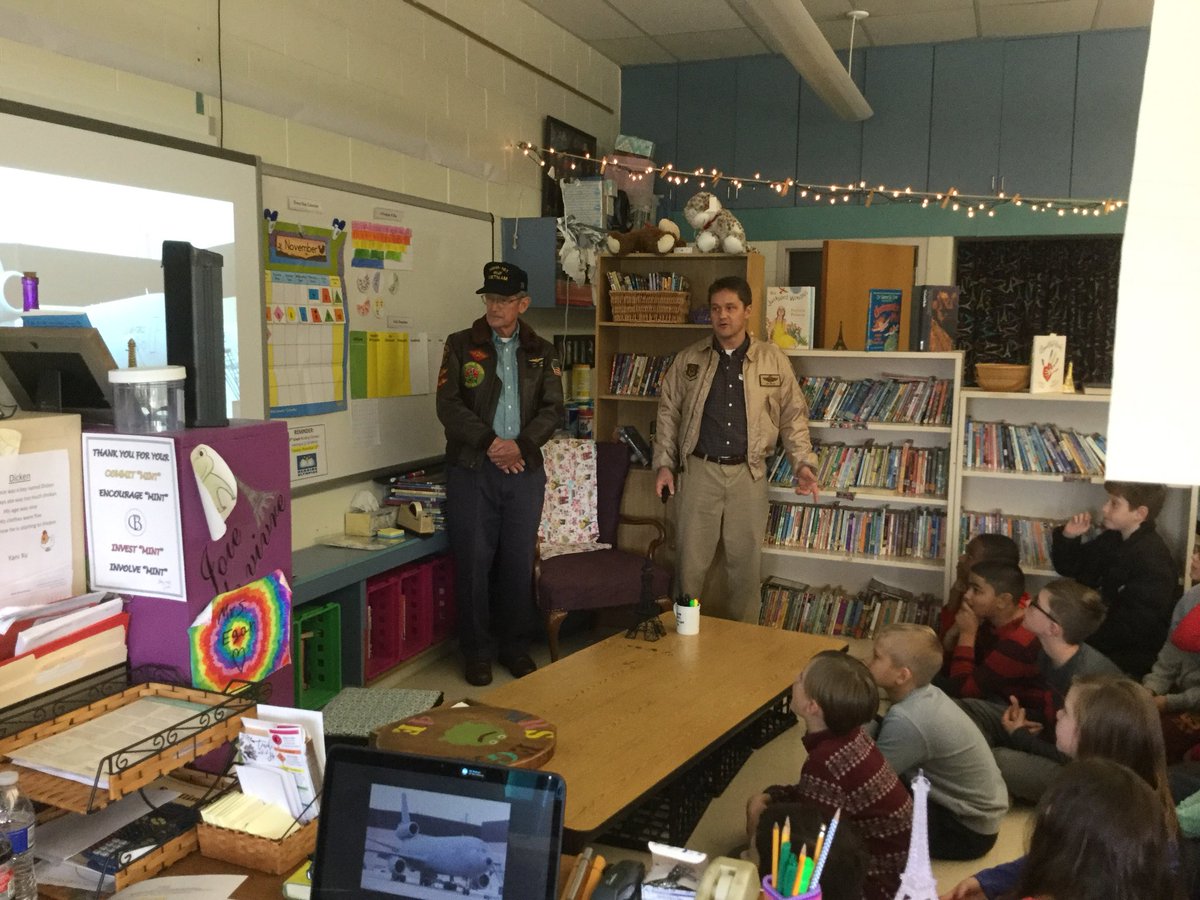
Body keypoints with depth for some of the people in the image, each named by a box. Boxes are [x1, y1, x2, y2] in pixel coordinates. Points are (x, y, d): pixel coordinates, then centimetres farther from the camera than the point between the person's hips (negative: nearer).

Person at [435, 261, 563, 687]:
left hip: (524, 469, 2)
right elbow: (448, 404, -5)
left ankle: (515, 645, 22)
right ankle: (477, 651, 14)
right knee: (474, 561, 2)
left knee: (519, 561, 7)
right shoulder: (461, 345, 3)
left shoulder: (541, 352, 9)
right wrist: (489, 442, -15)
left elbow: (553, 409, 3)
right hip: (471, 470, -2)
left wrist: (521, 445, -12)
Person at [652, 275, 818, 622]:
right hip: (699, 470, 0)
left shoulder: (774, 360, 2)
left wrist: (803, 463, -3)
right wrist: (664, 464, 3)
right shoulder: (688, 359, 4)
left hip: (748, 473, 0)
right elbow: (668, 412, 9)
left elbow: (793, 415, 6)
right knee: (691, 560, 4)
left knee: (745, 562, 9)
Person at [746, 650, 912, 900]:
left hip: (880, 880, -8)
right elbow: (814, 795, 10)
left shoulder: (824, 762, -31)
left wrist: (761, 822, -5)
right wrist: (768, 797, -4)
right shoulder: (848, 737, -5)